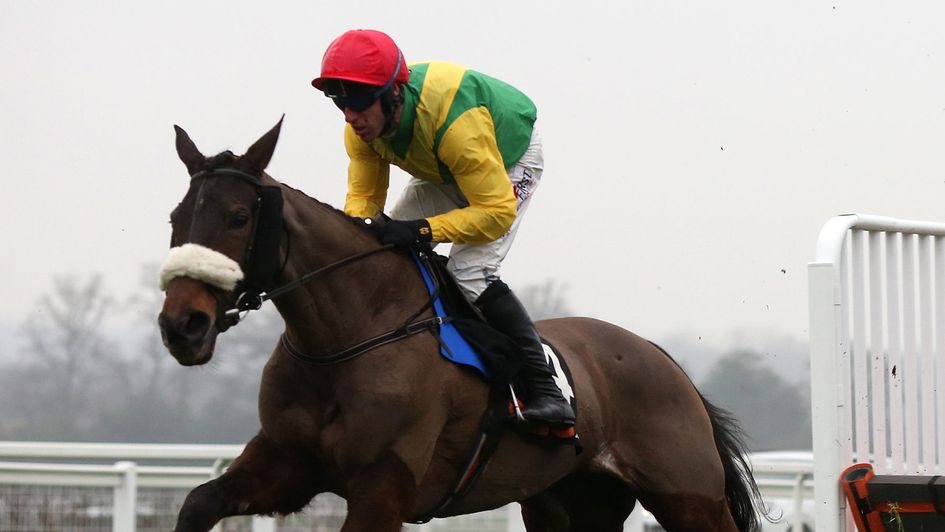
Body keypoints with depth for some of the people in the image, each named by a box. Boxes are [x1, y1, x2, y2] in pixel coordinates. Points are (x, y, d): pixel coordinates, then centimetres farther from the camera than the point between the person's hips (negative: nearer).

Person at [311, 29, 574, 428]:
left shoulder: (454, 119, -44)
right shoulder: (362, 126, -23)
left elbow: (497, 211, -41)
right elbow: (363, 195, -13)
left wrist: (422, 229, -51)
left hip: (512, 159, -8)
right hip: (444, 172, 8)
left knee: (470, 274, -25)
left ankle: (544, 389, -23)